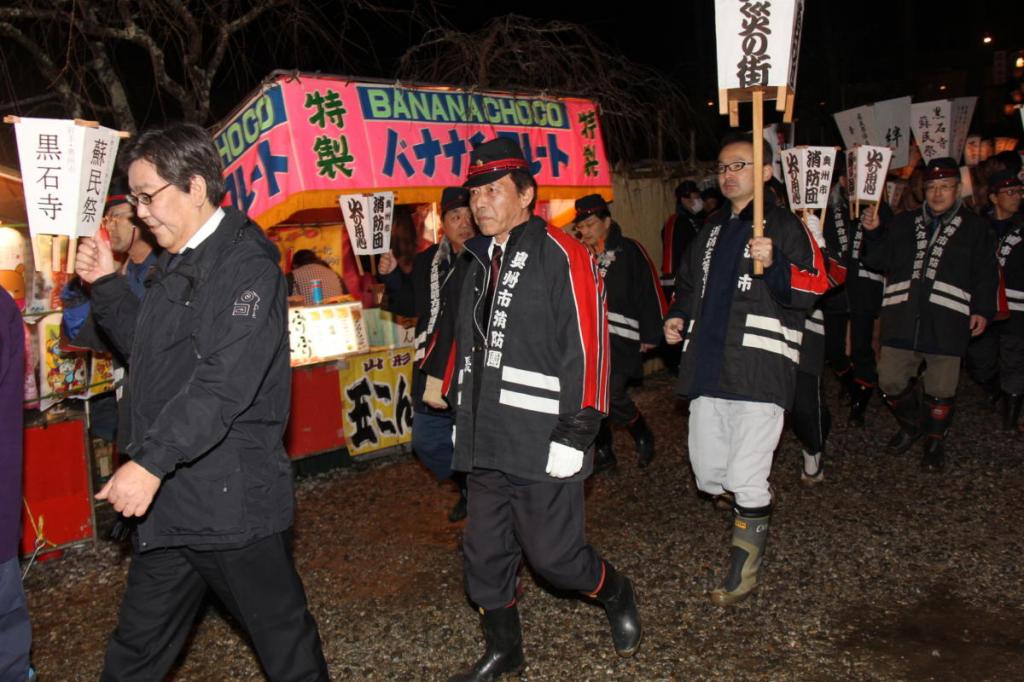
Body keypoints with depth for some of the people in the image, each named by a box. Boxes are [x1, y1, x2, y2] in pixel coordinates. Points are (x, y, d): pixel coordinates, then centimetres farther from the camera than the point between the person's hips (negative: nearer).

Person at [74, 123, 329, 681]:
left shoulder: (247, 265, -15)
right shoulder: (176, 265, 15)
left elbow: (225, 384, -25)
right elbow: (146, 347, 24)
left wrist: (151, 461, -27)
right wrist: (107, 284, 12)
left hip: (232, 500, -9)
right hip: (167, 499, 9)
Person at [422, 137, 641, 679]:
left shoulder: (560, 256, -11)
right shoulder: (474, 262, 13)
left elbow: (587, 348, -16)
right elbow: (453, 330, 28)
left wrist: (575, 435, -18)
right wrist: (438, 380, 30)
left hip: (542, 445, -7)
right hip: (484, 442, 7)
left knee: (553, 556, 1)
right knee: (485, 554, 13)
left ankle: (616, 596, 33)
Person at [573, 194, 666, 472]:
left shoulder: (629, 250, -4)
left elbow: (650, 291, -6)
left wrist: (650, 335, -8)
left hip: (621, 338, -5)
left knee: (612, 393, -13)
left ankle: (644, 438, 14)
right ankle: (603, 452, 20)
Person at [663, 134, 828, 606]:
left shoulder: (784, 226, -1)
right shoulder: (712, 230, 21)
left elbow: (813, 287, -11)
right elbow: (690, 284, 31)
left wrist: (774, 266, -29)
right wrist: (678, 317, 12)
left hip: (758, 372, -7)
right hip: (708, 370, 7)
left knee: (746, 478, -6)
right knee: (708, 475, 10)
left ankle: (744, 571, 14)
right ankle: (757, 515, 40)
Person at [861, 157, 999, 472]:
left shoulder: (973, 227, 8)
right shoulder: (903, 223, 14)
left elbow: (986, 275, 8)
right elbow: (880, 261, 7)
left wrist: (983, 309, -2)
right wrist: (873, 232, -8)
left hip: (945, 324, -2)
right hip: (902, 320, 2)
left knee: (941, 390, 5)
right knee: (891, 382, 5)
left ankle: (935, 440, 28)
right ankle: (911, 425, 32)